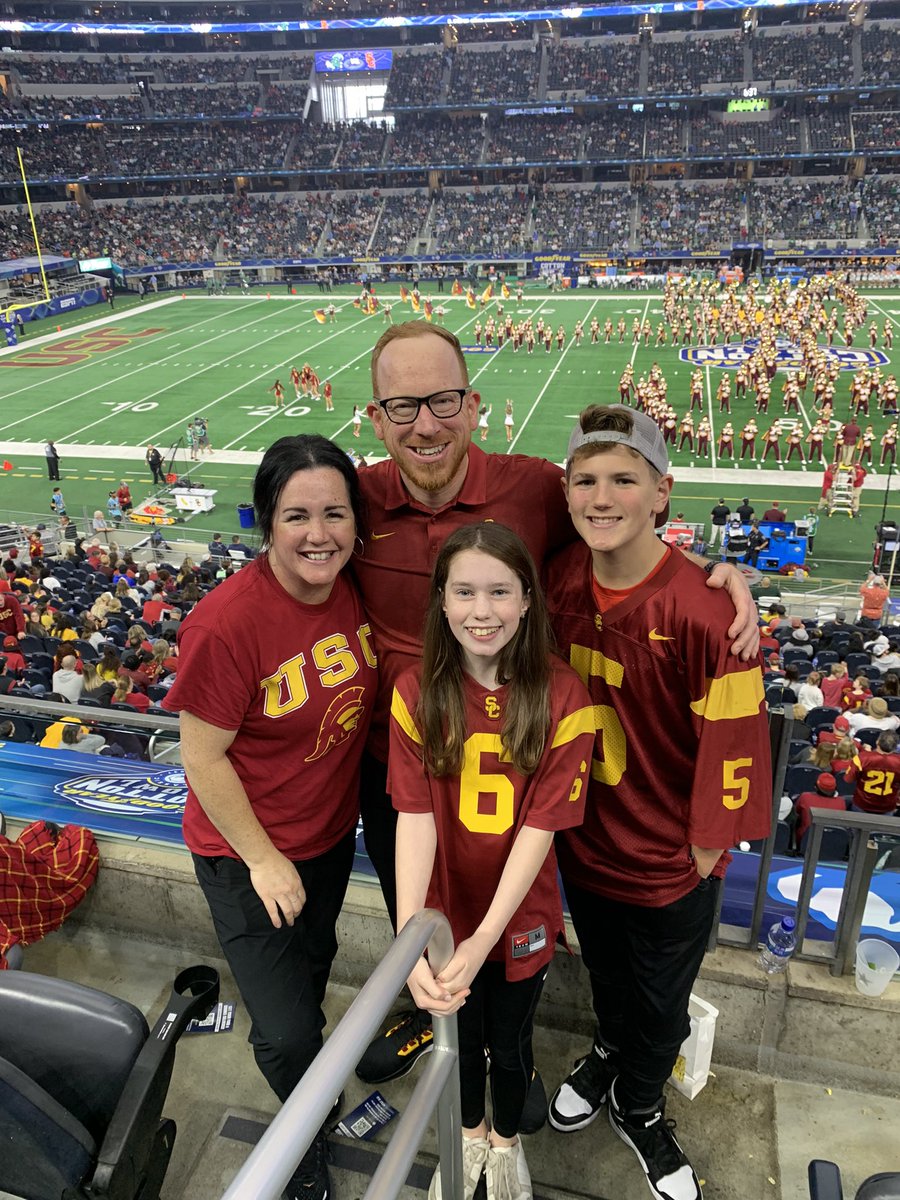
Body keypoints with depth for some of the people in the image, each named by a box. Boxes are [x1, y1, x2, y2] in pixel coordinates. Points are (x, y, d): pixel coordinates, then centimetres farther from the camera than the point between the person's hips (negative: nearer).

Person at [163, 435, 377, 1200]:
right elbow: (202, 758, -22)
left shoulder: (357, 587, -13)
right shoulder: (226, 623, -31)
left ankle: (314, 1071, 62)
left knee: (313, 962, 30)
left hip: (332, 831, 6)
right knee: (286, 1035, 5)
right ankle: (307, 1137, 41)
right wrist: (263, 859, -15)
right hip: (247, 854, -5)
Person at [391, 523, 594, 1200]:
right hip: (444, 911, 1)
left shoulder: (562, 696, -19)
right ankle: (469, 1133, 56)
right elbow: (415, 815, -19)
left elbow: (541, 823, -20)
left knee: (509, 1043, 23)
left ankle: (506, 1141, 55)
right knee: (458, 1034, 25)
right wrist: (408, 935, -30)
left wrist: (484, 938, -26)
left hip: (520, 917, -1)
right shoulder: (417, 692, -15)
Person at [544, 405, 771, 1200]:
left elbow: (733, 739, -21)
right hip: (586, 836, 4)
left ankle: (638, 1105, 53)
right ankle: (610, 1051, 62)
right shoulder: (560, 577, -11)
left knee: (660, 1003, 22)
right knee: (604, 972, 30)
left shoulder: (702, 609, -29)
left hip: (671, 859, -4)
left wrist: (708, 847, -11)